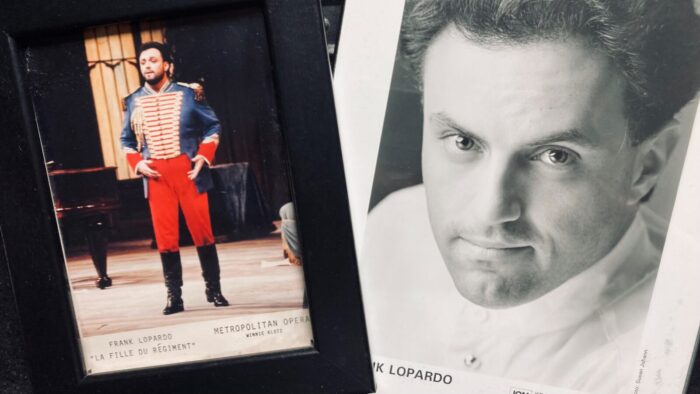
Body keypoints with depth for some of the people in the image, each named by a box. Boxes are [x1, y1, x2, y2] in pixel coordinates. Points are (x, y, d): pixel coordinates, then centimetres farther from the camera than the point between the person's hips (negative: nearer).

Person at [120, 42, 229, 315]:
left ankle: (214, 290, 15)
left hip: (188, 169, -2)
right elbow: (126, 140, 17)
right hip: (155, 175, 2)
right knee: (165, 237, 3)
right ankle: (174, 297, 12)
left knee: (202, 231, 1)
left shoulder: (188, 94, 2)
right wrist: (137, 163, 0)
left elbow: (212, 126, 7)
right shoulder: (133, 102, 8)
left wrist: (203, 157, -5)